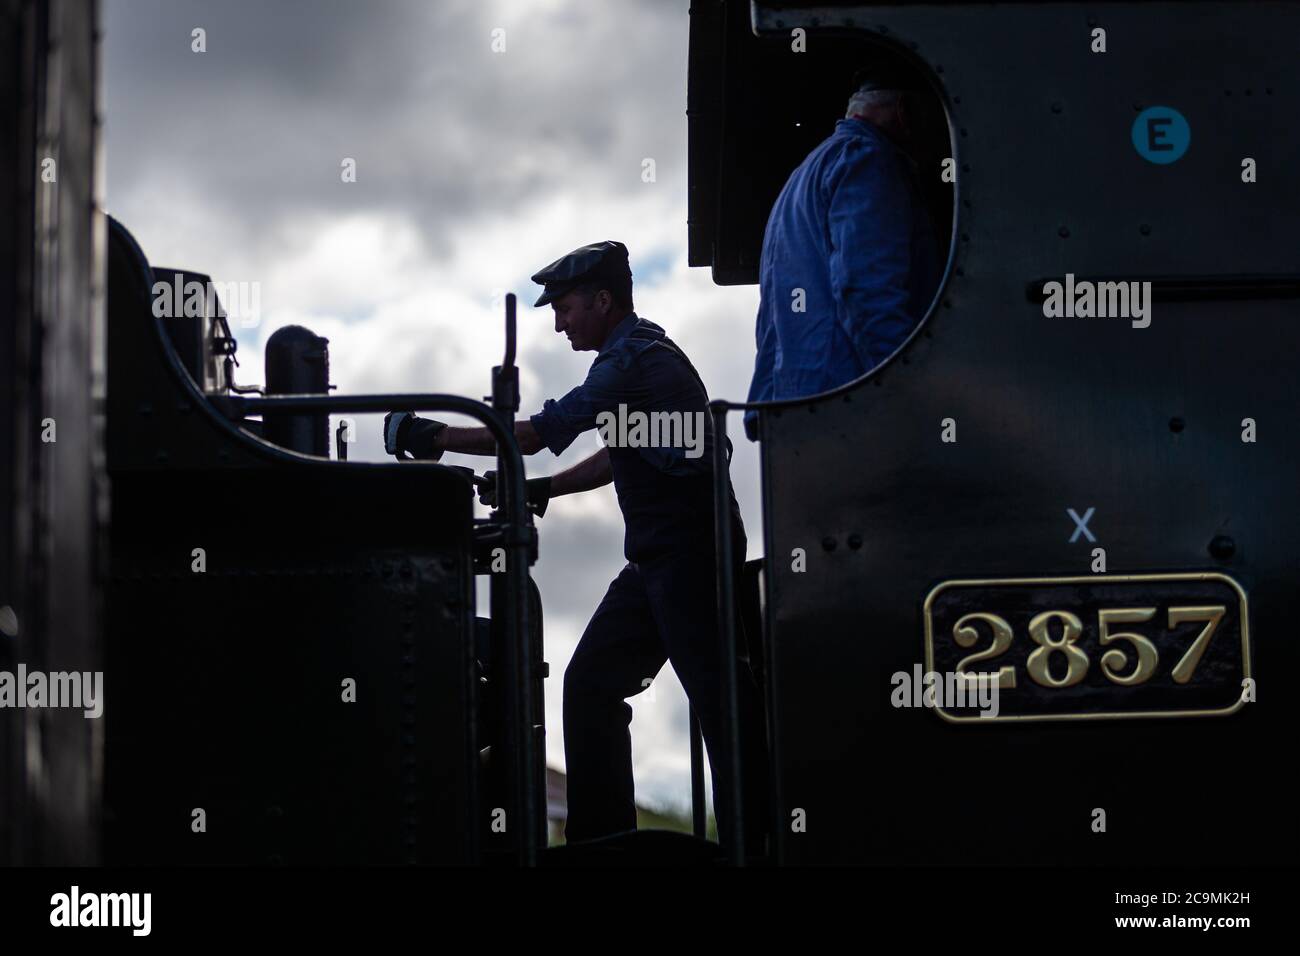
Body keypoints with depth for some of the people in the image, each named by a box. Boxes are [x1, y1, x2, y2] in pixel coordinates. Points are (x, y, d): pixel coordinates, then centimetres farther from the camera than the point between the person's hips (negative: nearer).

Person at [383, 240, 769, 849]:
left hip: (687, 552, -11)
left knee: (717, 695, -10)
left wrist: (436, 438, -13)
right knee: (590, 682, 10)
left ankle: (751, 842, -9)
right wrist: (539, 489, 20)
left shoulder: (635, 356, -13)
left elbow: (548, 429, -19)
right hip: (657, 559, 11)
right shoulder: (644, 353, 19)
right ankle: (601, 836, 12)